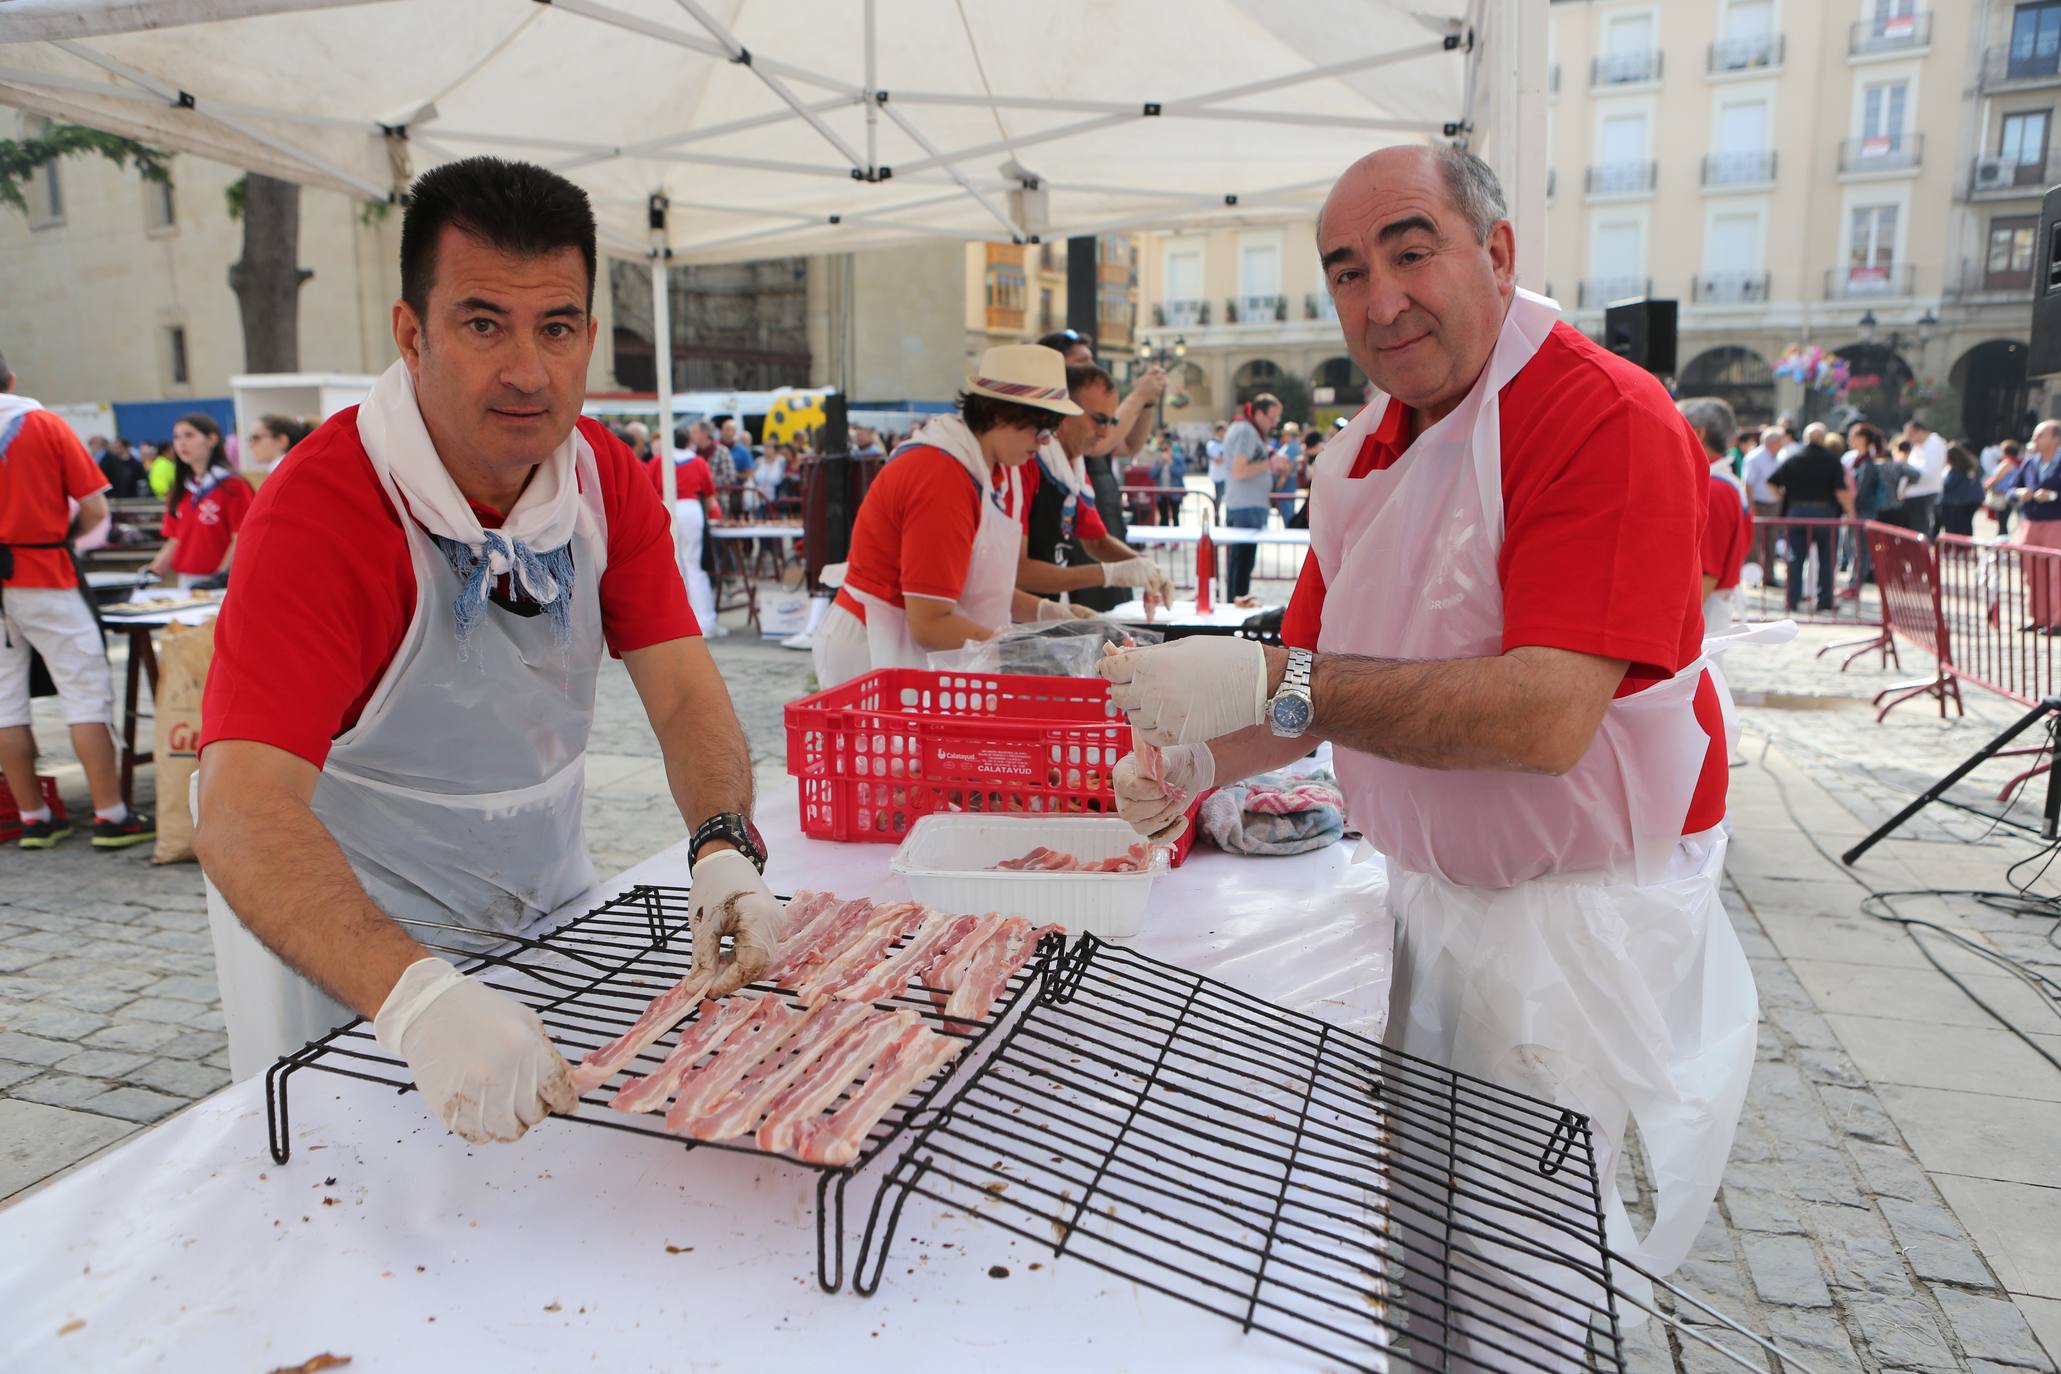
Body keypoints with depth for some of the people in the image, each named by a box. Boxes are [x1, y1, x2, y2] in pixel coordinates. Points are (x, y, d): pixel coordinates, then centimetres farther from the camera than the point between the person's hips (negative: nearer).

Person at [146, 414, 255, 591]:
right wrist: (152, 573, 3)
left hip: (219, 584, -6)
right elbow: (175, 542, 17)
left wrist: (219, 580, -17)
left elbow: (240, 542, -10)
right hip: (186, 583, 6)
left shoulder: (233, 486, -5)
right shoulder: (180, 492, 16)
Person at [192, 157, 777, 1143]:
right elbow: (242, 815, -36)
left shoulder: (605, 478, -7)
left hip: (550, 906, 6)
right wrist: (417, 999, -52)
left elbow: (684, 694, -13)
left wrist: (723, 851, -32)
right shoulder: (321, 507, -27)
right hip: (341, 936, -5)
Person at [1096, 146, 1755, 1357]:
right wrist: (1203, 762, -9)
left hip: (1581, 913, -7)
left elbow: (1547, 719, -33)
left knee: (1522, 1276, 6)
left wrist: (1272, 684, -33)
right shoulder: (1367, 451, 4)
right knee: (1418, 1211, 21)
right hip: (1434, 890, 7)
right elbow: (1327, 683, 9)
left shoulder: (1607, 420, -21)